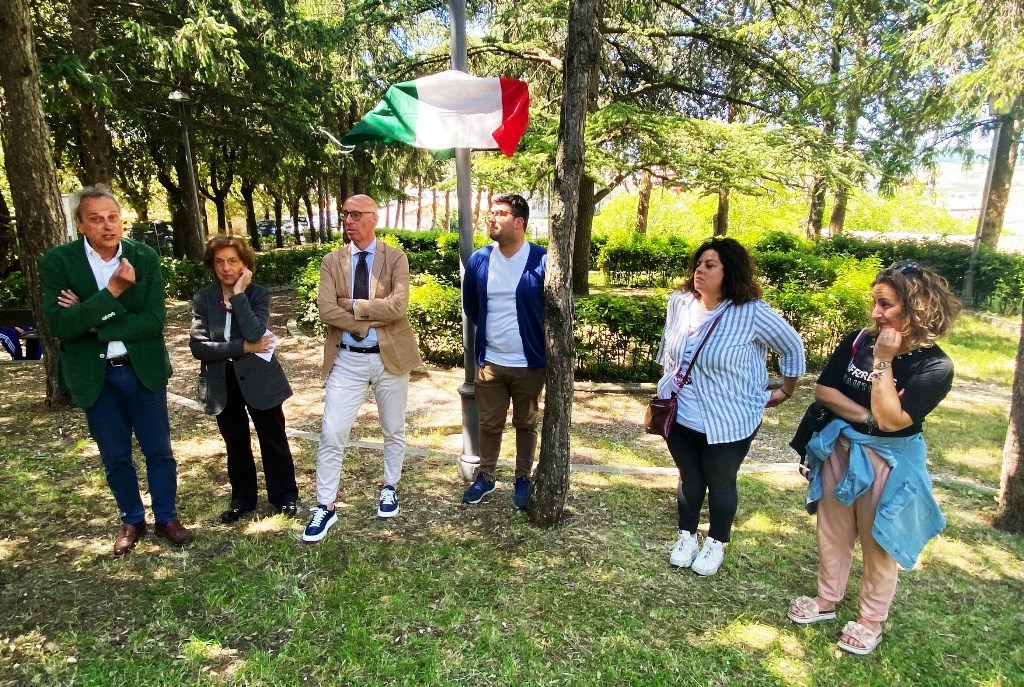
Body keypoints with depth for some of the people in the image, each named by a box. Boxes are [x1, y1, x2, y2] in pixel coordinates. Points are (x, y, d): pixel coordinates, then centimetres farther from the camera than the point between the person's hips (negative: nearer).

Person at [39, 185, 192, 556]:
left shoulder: (145, 256, -8)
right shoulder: (58, 260, -9)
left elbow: (153, 321, -13)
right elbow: (58, 324, -20)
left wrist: (92, 323, -19)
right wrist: (112, 291, -28)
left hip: (143, 369, 0)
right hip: (95, 375, 0)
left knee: (159, 450, 10)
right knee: (115, 456, 14)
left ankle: (167, 517, 29)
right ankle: (132, 520, 34)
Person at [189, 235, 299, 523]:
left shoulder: (259, 293, -9)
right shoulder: (203, 298, -4)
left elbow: (255, 334, -26)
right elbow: (198, 346, -14)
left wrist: (239, 295, -24)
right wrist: (244, 348, -20)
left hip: (259, 378, -2)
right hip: (222, 383, 2)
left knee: (273, 440, 10)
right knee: (236, 444, 17)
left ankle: (285, 495, 28)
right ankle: (242, 498, 35)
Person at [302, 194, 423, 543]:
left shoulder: (396, 257, -4)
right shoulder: (332, 260, 2)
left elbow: (397, 306, -19)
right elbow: (326, 310, -11)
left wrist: (352, 306, -15)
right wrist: (371, 321, -16)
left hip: (389, 356, -1)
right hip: (347, 358, 1)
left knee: (393, 430, 15)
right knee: (331, 435, 1)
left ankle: (390, 488, 37)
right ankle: (325, 507, 16)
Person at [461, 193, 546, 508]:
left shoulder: (542, 261, -13)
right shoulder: (478, 260, -1)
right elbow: (470, 305, 15)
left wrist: (543, 343, 1)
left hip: (529, 363, -2)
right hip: (489, 361, 3)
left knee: (526, 424, 14)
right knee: (489, 423, 15)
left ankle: (523, 479, 32)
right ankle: (485, 477, 33)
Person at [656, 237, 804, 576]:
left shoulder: (752, 313, -20)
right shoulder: (679, 302, -5)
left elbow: (792, 347, -4)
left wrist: (785, 391, 4)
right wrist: (665, 387, 19)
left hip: (728, 421, -4)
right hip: (680, 416, 4)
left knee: (720, 483, 15)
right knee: (688, 479, 20)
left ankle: (716, 543, 39)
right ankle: (687, 536, 41)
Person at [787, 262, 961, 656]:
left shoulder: (934, 366, -17)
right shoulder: (858, 341, -6)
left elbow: (891, 420, -26)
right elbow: (822, 390, -6)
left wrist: (883, 362, -25)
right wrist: (866, 417, -17)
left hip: (888, 462, -4)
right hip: (840, 449, 4)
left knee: (878, 543, 13)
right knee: (832, 532, 18)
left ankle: (871, 620, 34)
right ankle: (827, 600, 38)